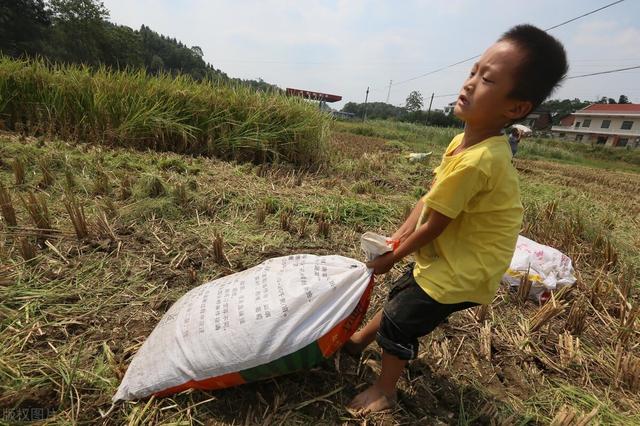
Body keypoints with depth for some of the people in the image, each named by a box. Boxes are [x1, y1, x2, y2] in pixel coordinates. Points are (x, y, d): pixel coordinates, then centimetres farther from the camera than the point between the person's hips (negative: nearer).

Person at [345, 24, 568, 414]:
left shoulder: (476, 161, -32)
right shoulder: (469, 141, -2)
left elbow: (433, 226, -24)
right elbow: (429, 198, 2)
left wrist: (392, 257, -9)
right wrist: (398, 237, -2)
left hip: (462, 272, -9)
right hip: (449, 259, 9)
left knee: (399, 321, 4)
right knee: (399, 297, 24)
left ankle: (385, 392, 31)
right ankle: (360, 340, 50)